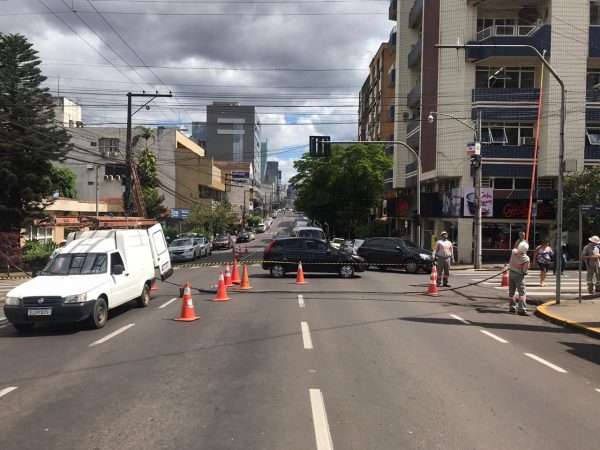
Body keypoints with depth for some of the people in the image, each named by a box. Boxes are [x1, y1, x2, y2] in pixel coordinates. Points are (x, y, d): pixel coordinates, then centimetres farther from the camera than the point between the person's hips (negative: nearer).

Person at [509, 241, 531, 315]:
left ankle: (512, 307, 24)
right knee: (522, 292, -8)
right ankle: (522, 309, -18)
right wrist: (524, 272, 6)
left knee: (511, 292, 16)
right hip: (519, 275, -6)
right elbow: (525, 270, -15)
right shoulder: (526, 258, -21)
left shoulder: (514, 251, -10)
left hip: (511, 273, 6)